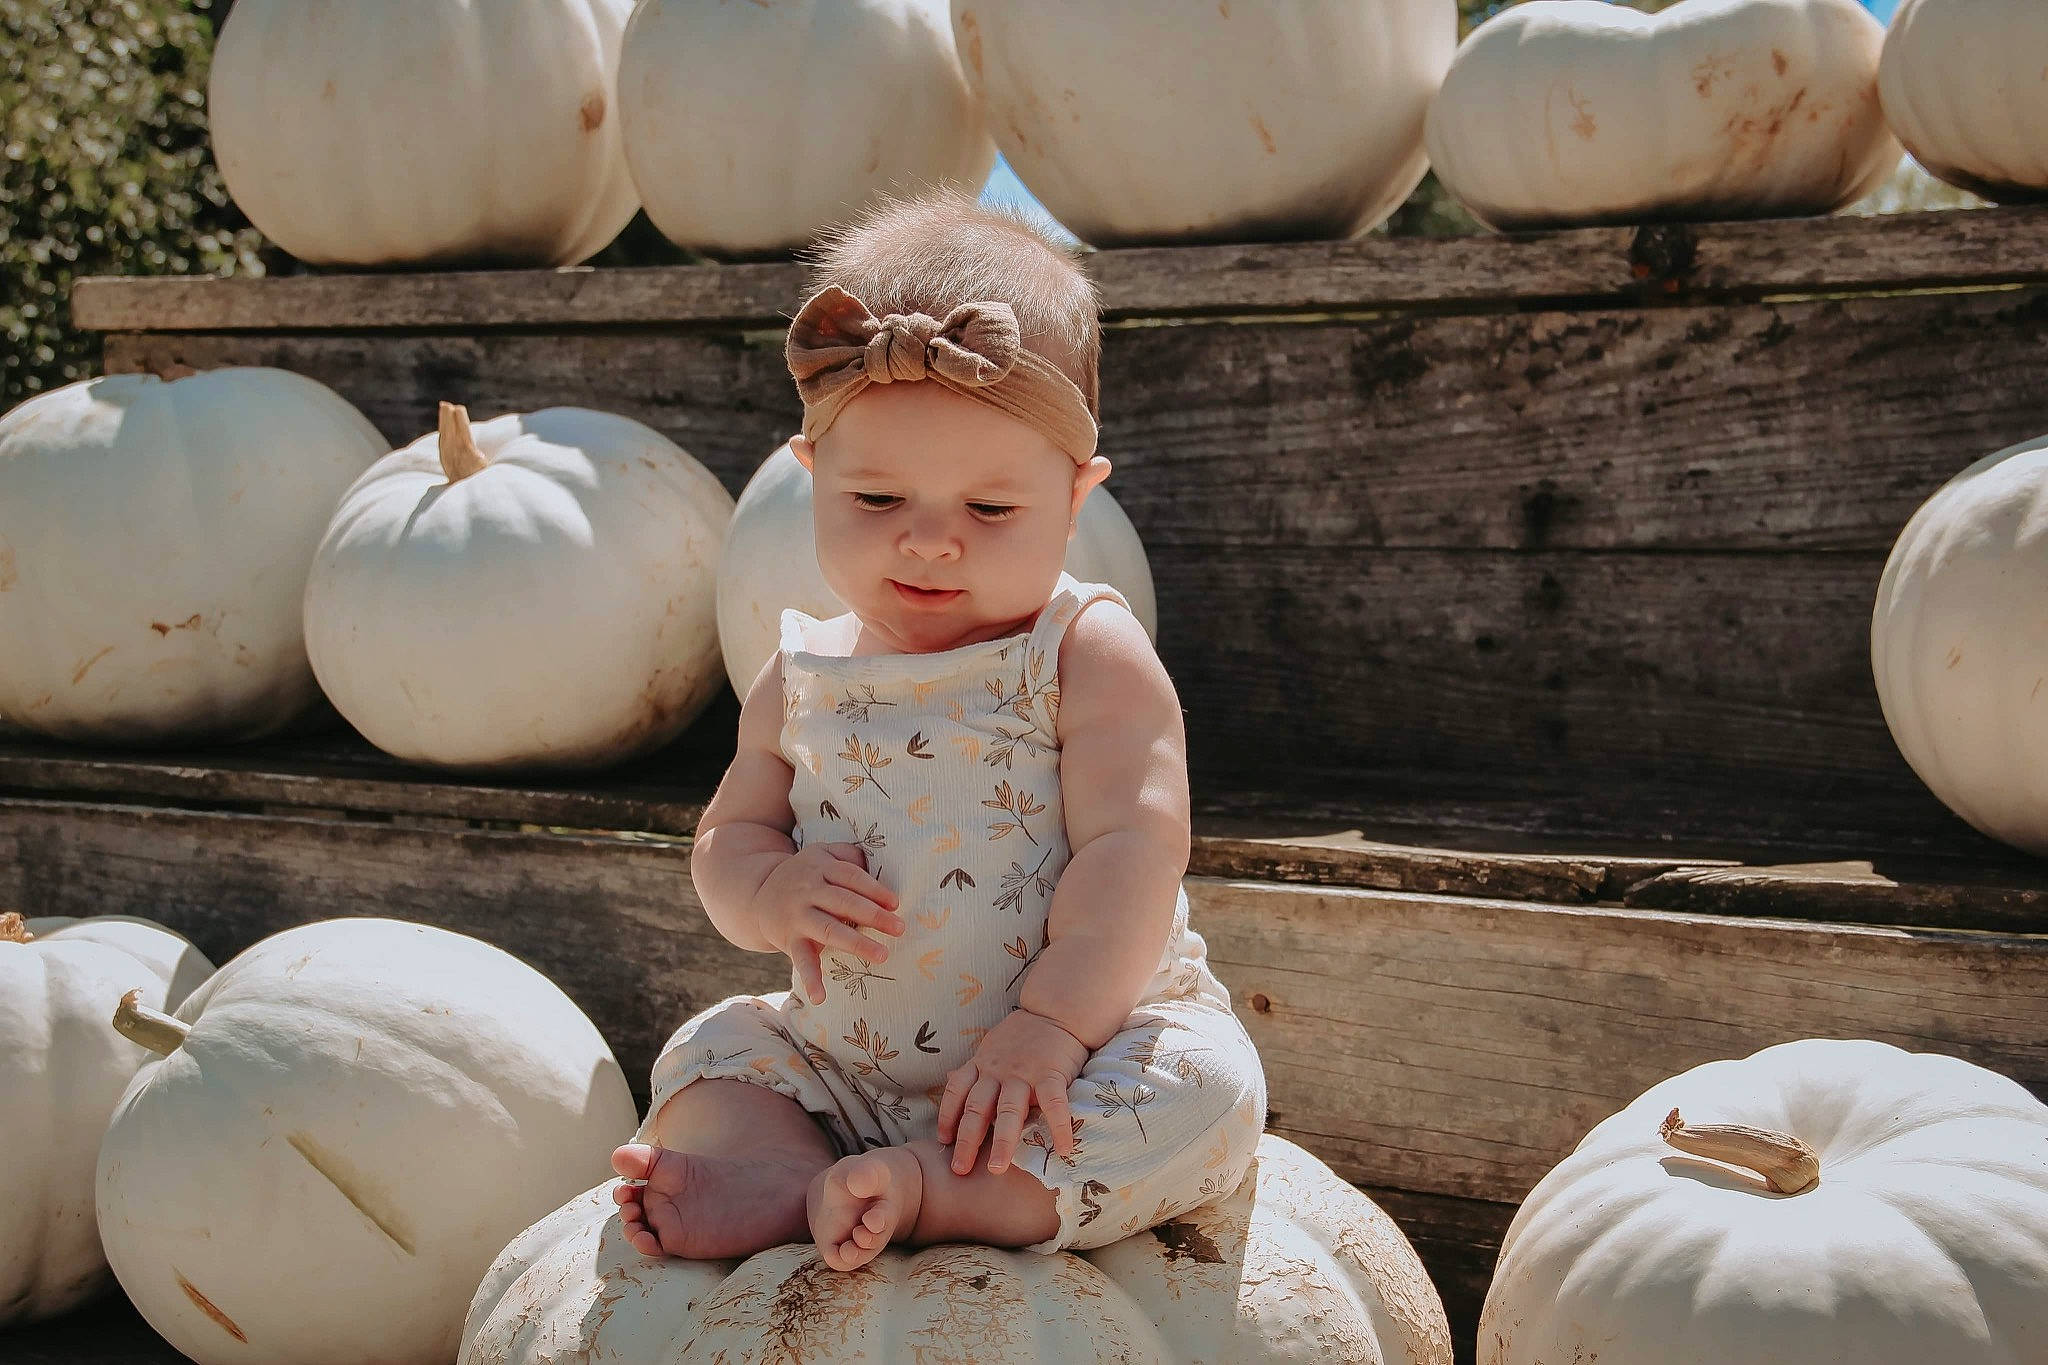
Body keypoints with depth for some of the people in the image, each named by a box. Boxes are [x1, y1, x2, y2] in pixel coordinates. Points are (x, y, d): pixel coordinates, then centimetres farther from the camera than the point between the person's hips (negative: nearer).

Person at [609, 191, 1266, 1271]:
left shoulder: (1090, 658, -11)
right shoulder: (803, 684, 5)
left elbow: (1133, 849, -19)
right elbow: (727, 837, 12)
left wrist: (1051, 1026, -31)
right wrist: (773, 891, -13)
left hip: (1088, 1041, -5)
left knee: (1205, 1090, -30)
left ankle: (909, 1189, -35)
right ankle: (797, 1171, -27)